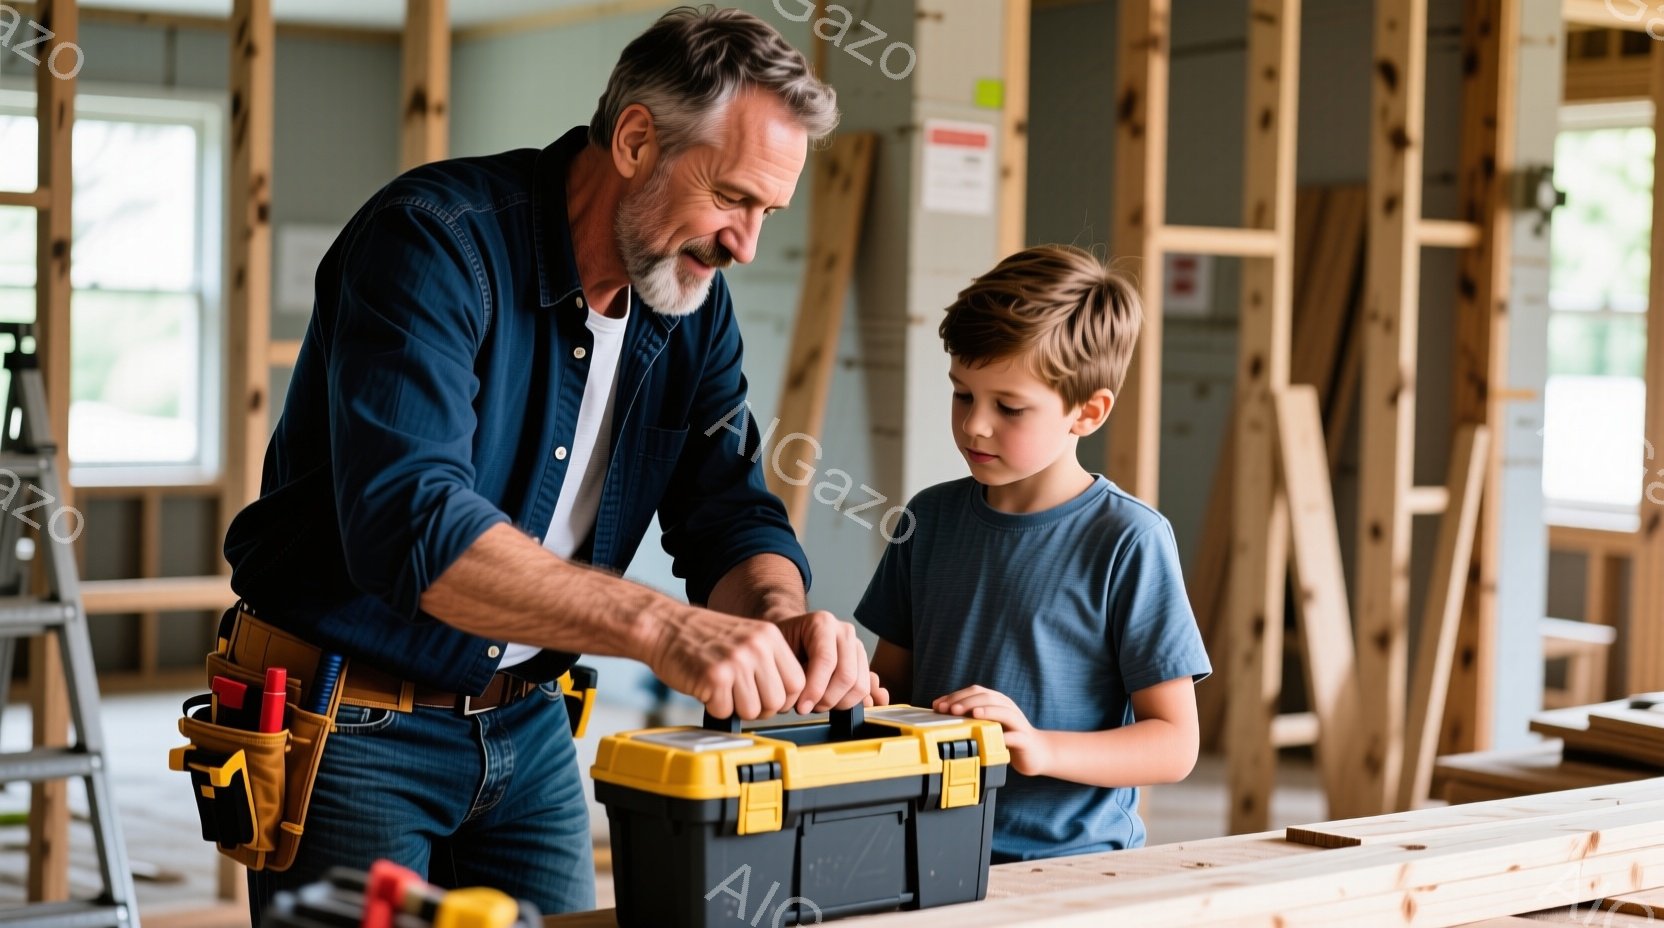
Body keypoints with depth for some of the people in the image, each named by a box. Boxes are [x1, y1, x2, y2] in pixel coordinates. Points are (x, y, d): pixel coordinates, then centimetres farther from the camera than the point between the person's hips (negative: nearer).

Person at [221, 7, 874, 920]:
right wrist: (657, 627, -43)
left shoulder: (695, 307, 1)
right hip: (350, 725, -6)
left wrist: (779, 615, -24)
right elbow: (410, 524, -35)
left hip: (526, 728, 7)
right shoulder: (437, 240, -22)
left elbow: (731, 518, 0)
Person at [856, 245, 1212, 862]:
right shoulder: (932, 518, 12)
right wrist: (865, 699, -1)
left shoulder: (1128, 541, -4)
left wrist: (1040, 749, -18)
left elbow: (1174, 744, -3)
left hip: (1072, 859, -4)